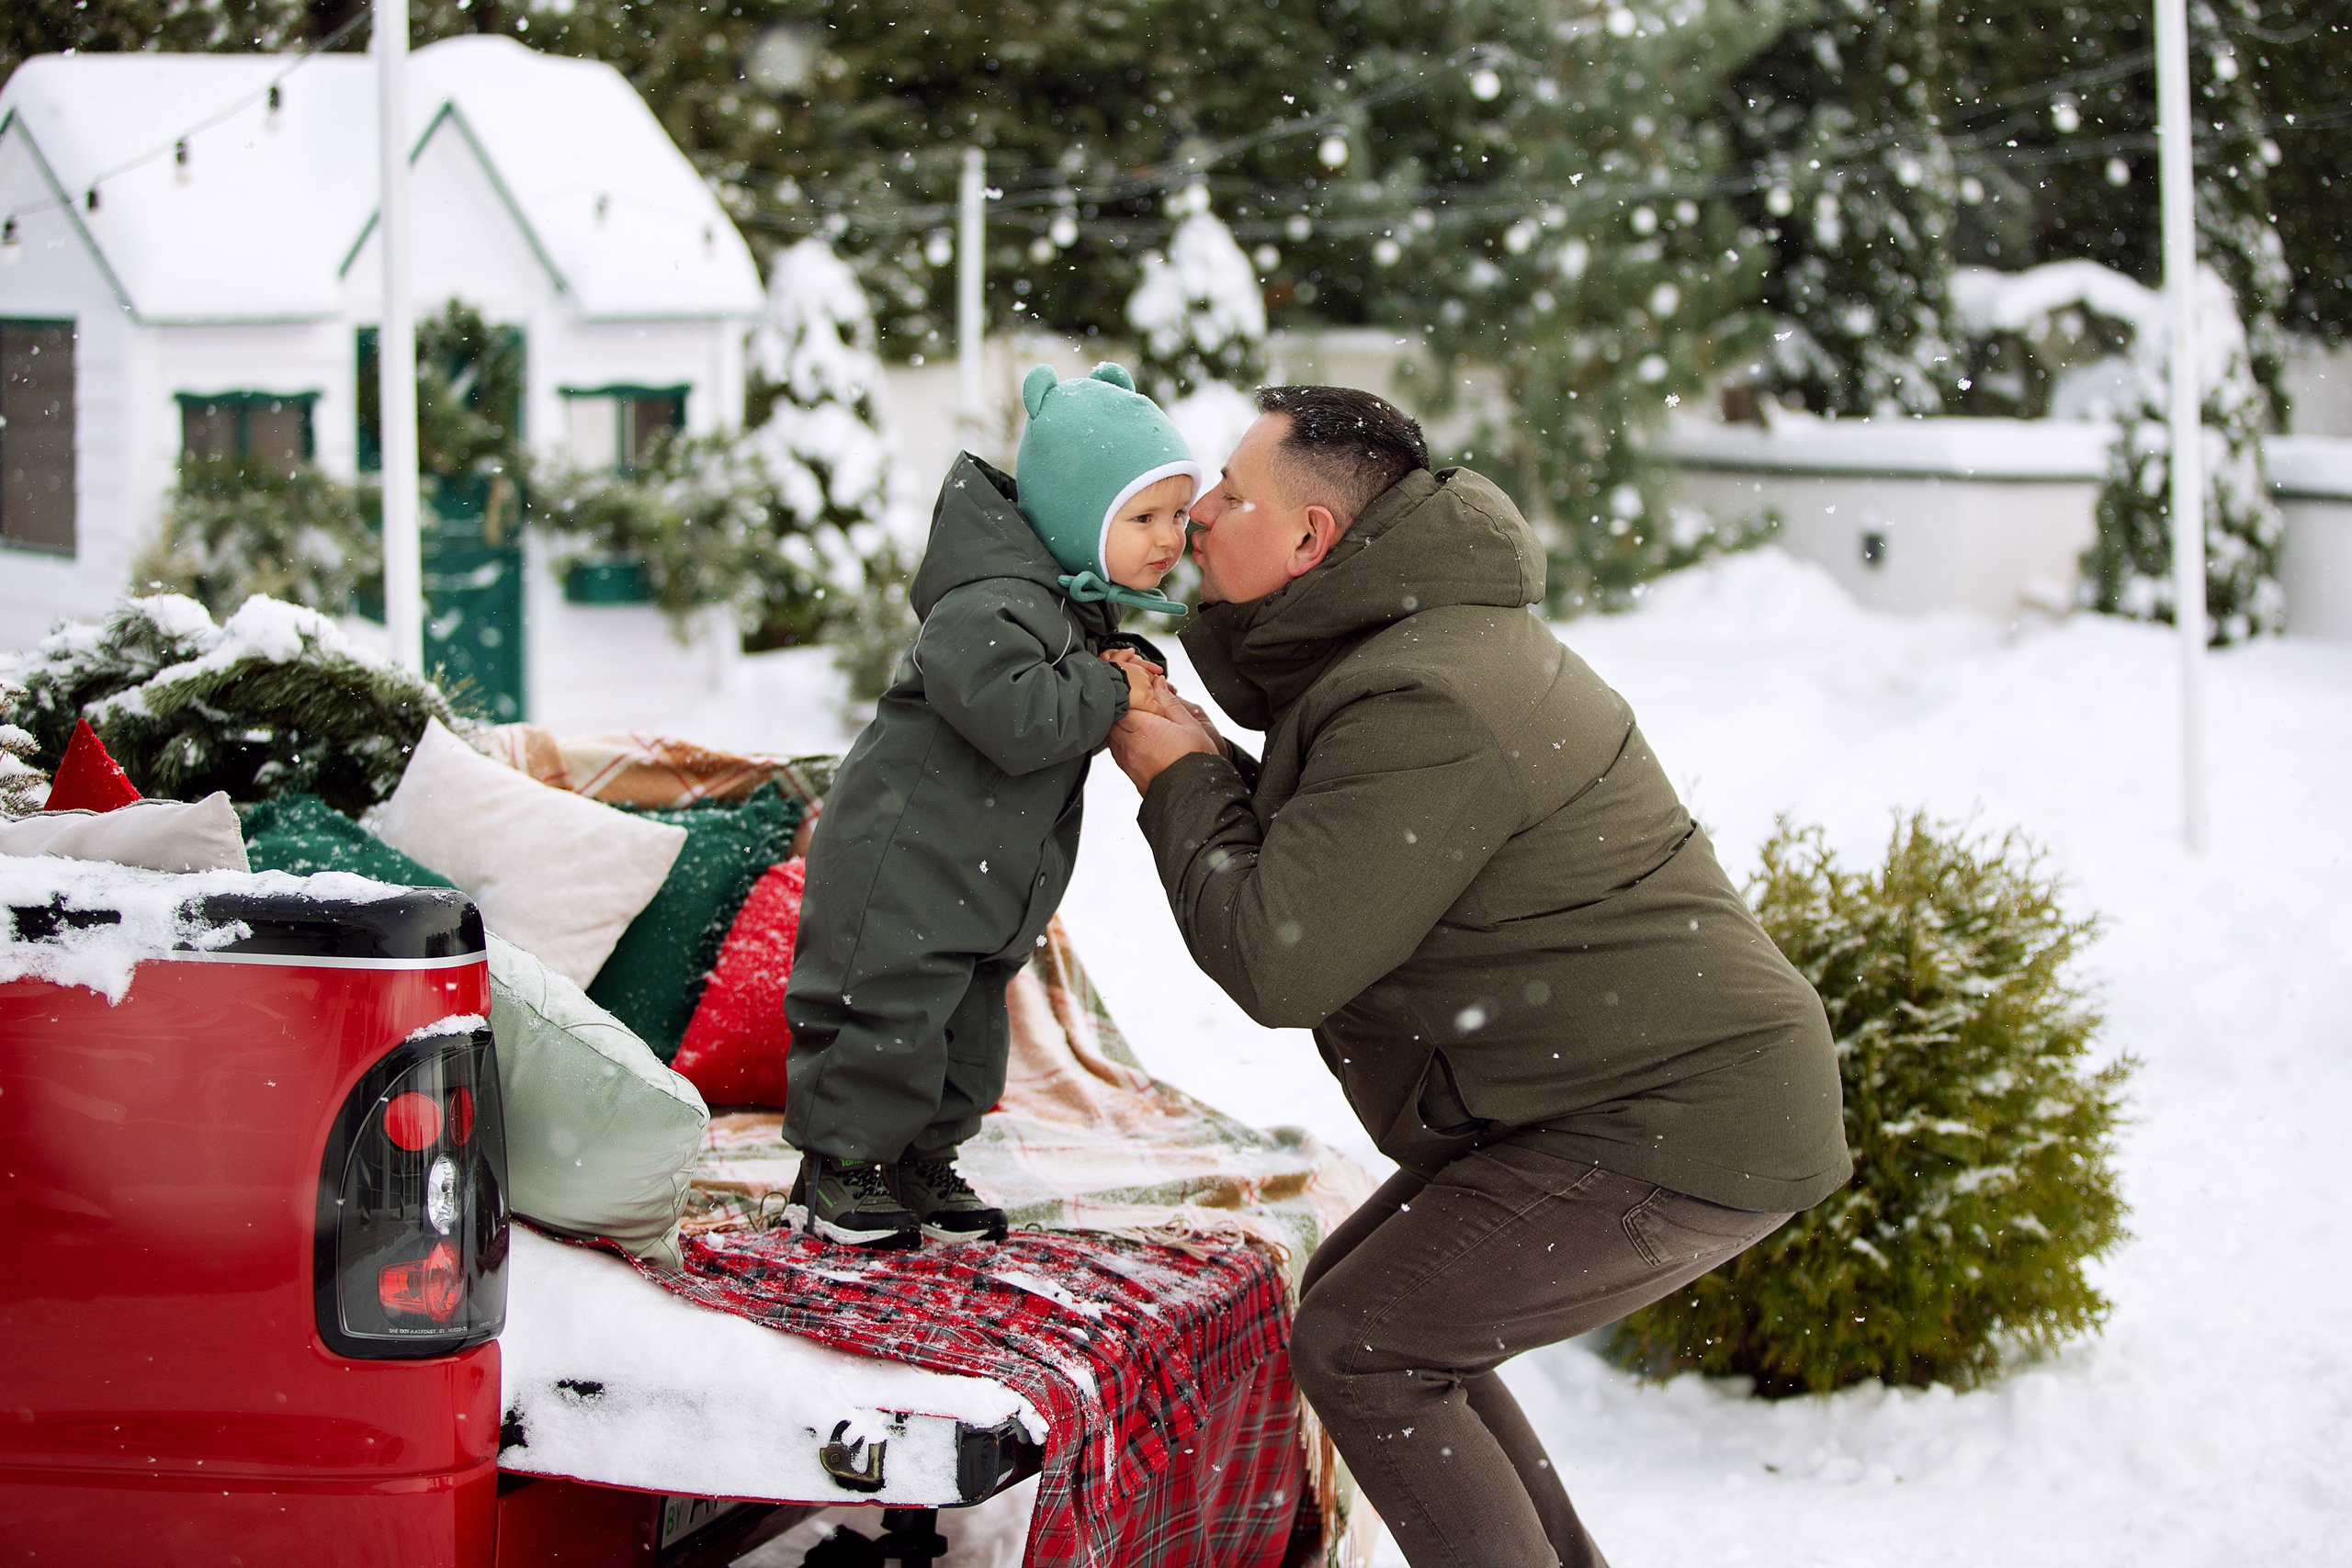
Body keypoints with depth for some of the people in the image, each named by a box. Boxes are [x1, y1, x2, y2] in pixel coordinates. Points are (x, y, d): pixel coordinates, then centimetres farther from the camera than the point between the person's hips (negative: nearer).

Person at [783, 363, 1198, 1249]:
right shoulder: (996, 605, -24)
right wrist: (1107, 690, -24)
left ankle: (920, 1165, 30)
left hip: (980, 888, 10)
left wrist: (1127, 674, -3)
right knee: (886, 1019, -5)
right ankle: (839, 1169, 9)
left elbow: (1066, 721, 19)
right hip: (901, 865, -10)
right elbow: (1009, 713, -36)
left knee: (969, 1036, 16)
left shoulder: (1079, 610, 10)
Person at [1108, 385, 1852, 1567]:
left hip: (1683, 1134, -10)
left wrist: (1181, 782, -7)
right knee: (1352, 1290, 17)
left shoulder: (1422, 711, -23)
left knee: (1358, 1348, -10)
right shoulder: (1415, 630, 10)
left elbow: (1276, 962, -22)